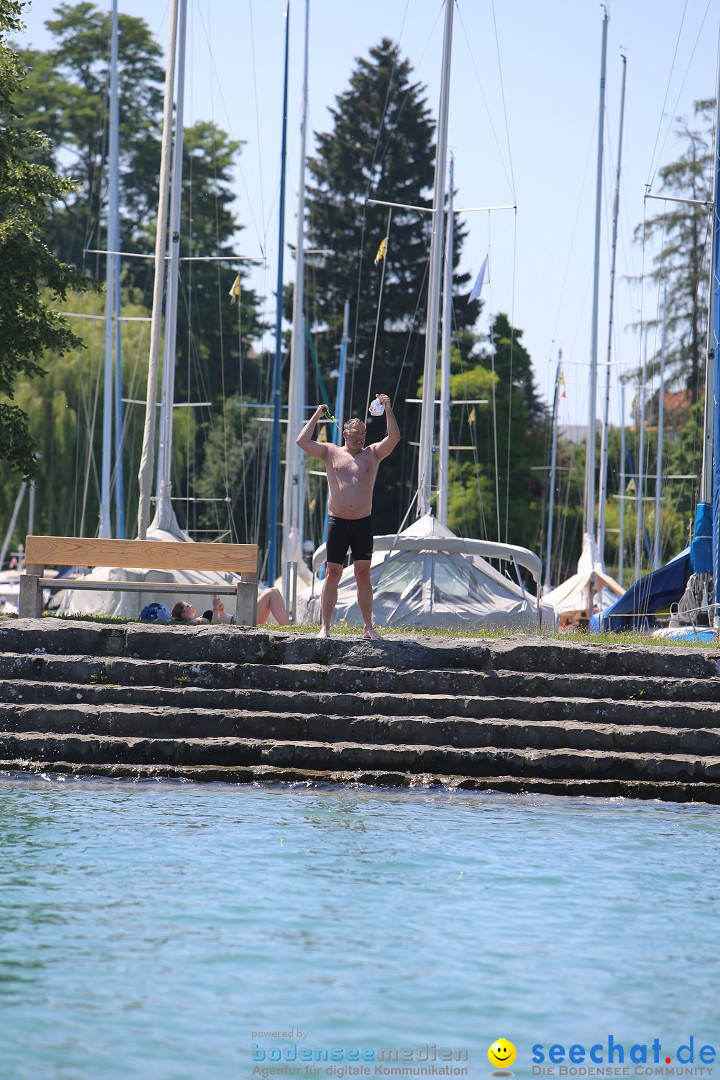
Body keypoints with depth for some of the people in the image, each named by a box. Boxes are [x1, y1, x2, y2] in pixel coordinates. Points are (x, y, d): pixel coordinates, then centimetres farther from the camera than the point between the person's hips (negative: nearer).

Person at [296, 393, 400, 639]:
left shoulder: (372, 454, 12)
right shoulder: (331, 452, 9)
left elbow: (394, 438, 0)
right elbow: (302, 441, 0)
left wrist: (388, 411, -6)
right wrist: (316, 417, 5)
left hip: (363, 522, 1)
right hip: (337, 521, -1)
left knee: (363, 573, 0)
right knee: (332, 573, -2)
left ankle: (368, 627, 4)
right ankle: (325, 626, 1)